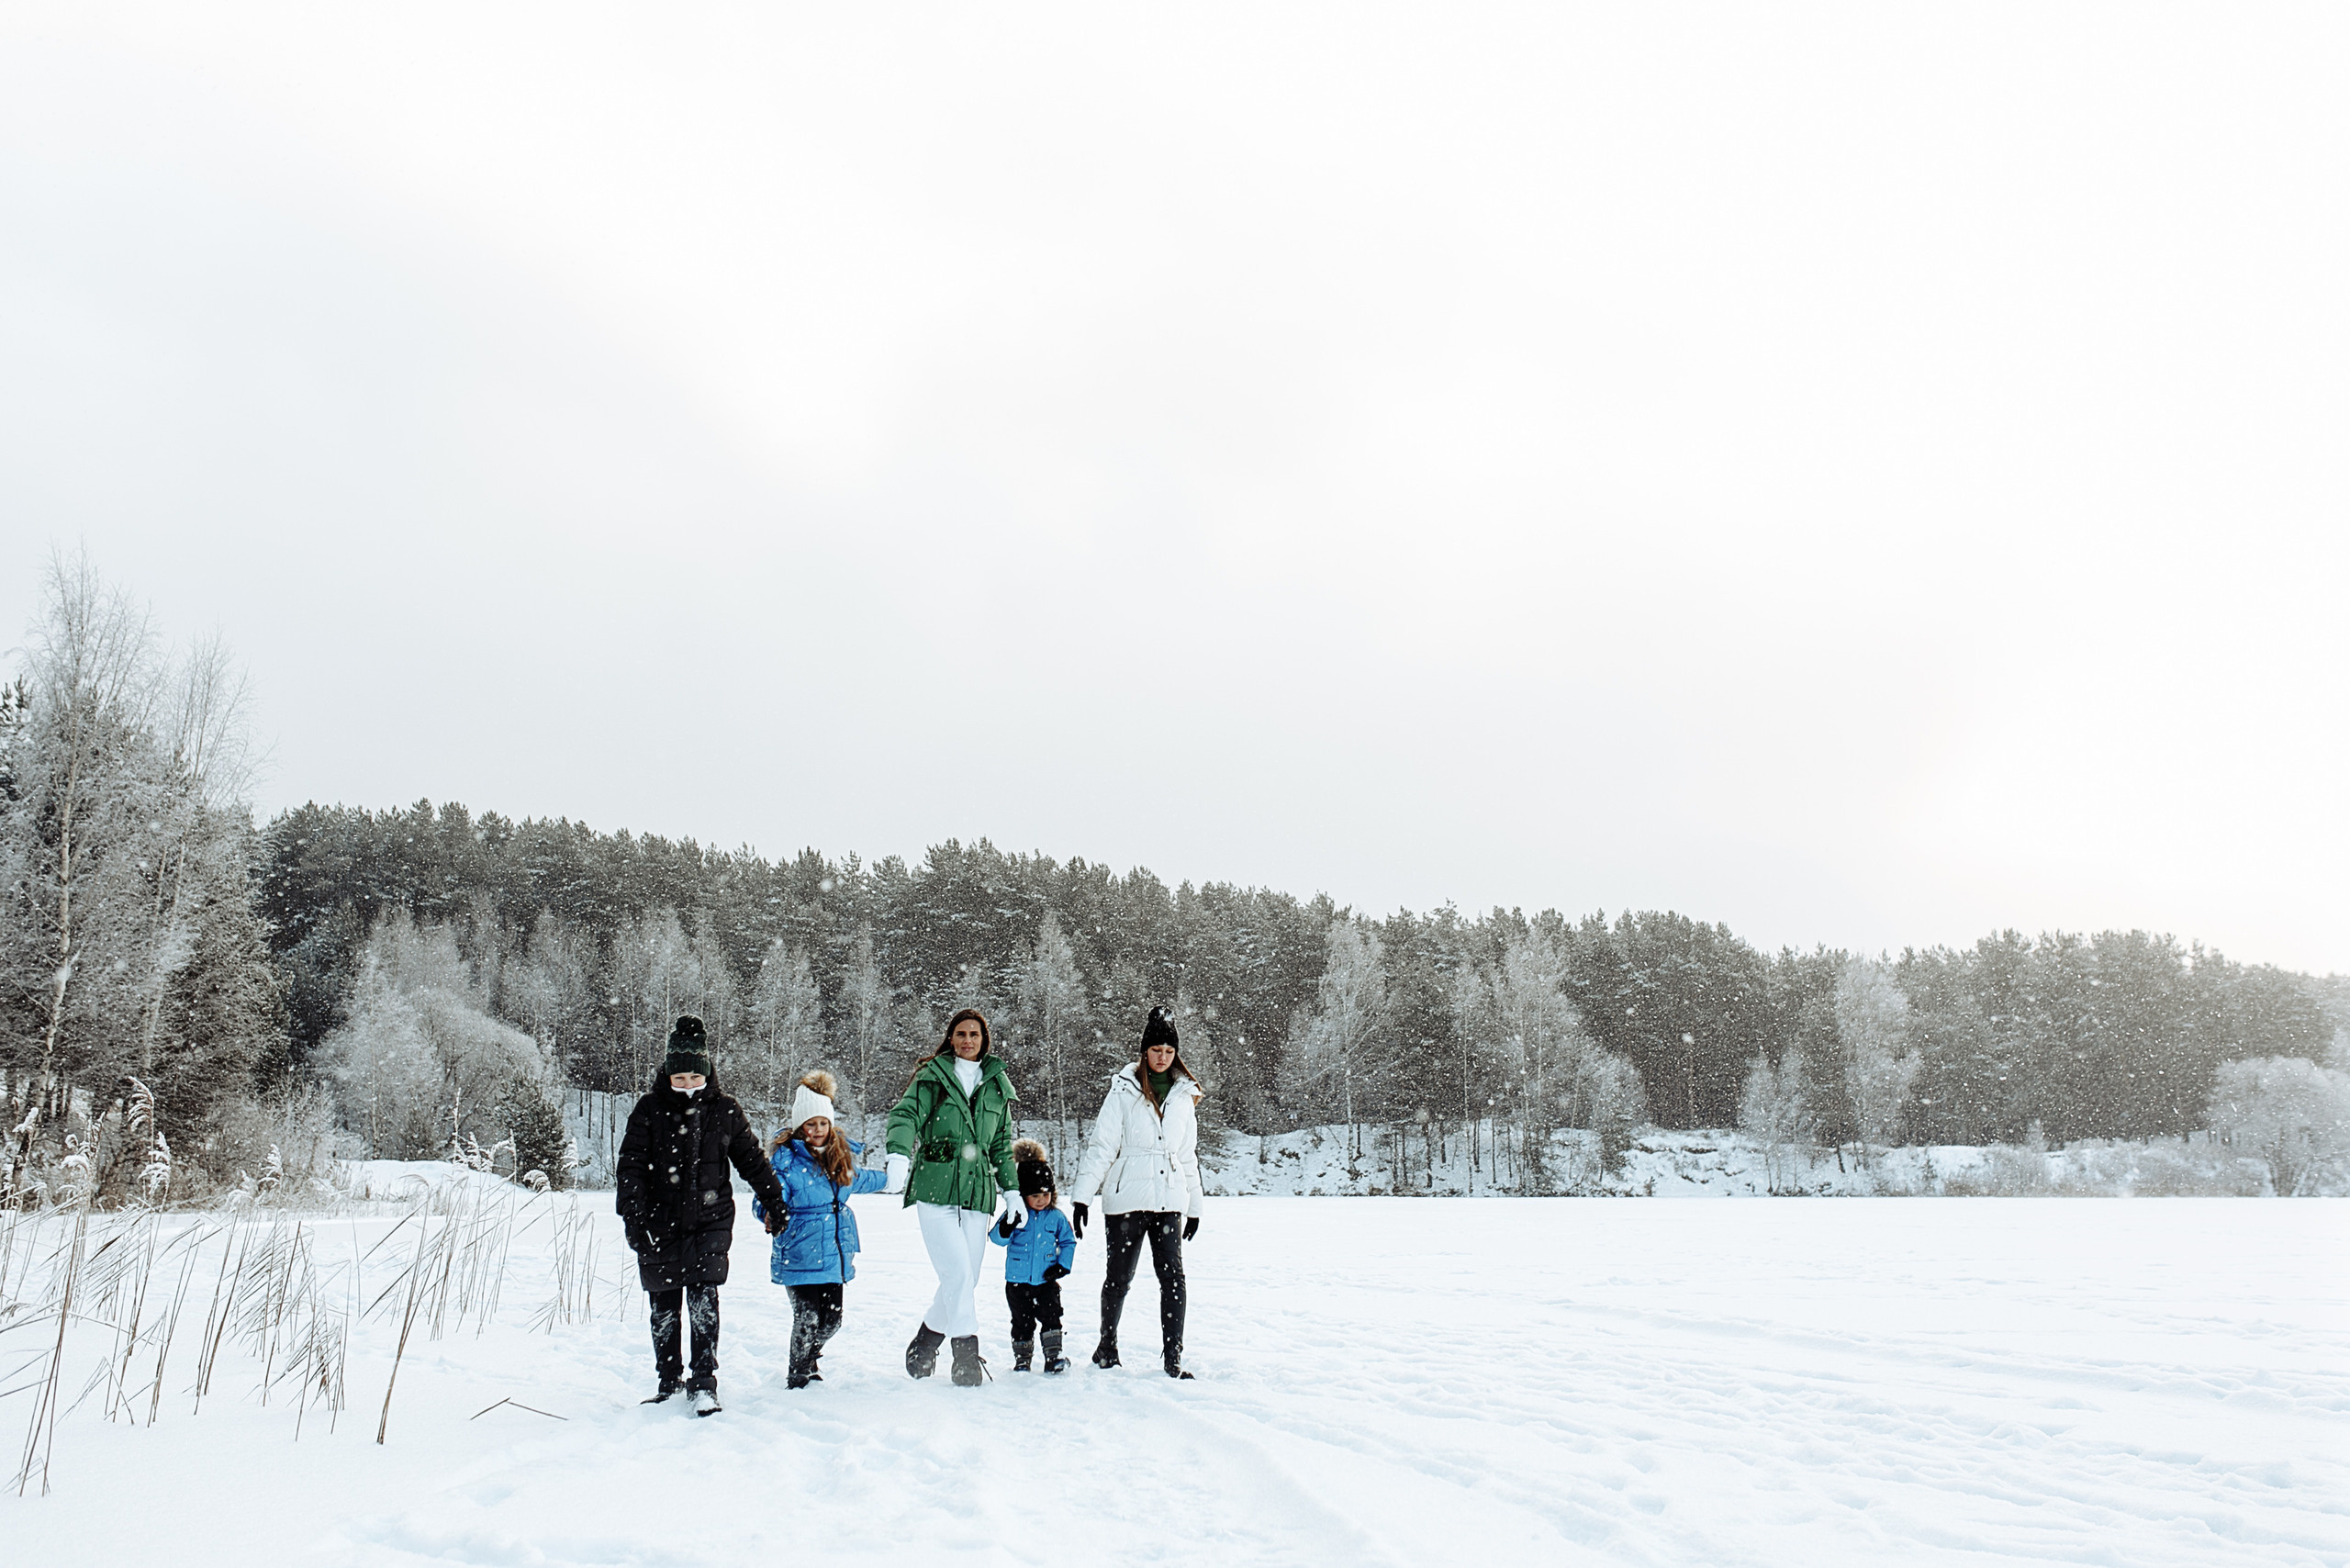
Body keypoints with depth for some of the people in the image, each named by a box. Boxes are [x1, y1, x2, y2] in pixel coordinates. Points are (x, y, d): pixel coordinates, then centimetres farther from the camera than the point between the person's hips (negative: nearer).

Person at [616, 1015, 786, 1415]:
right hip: (660, 1222, 1)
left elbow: (752, 1159, 14)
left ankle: (704, 1383, -8)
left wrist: (774, 1200, 15)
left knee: (703, 1296, -14)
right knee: (664, 1305, 9)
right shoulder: (649, 1111, 0)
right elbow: (631, 1167, -3)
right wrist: (633, 1216, -12)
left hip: (710, 1220, -1)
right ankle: (669, 1379, 26)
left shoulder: (724, 1111, 5)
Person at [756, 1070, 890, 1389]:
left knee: (831, 1320, 10)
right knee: (808, 1320, -8)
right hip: (800, 1254, -6)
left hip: (834, 1252, 6)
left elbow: (856, 1180, 32)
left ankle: (808, 1359, 40)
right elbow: (768, 1203, -15)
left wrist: (888, 1179, 49)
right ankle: (798, 1378, 16)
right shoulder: (785, 1159, -11)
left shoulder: (840, 1154, 9)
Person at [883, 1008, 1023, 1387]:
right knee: (958, 1274, -15)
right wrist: (899, 1156, -28)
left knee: (964, 1281, 2)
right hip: (935, 1189, -4)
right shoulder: (932, 1076, 4)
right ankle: (967, 1357, -5)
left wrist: (1011, 1190, 19)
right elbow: (906, 1115, -10)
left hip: (978, 1193, 4)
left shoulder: (997, 1085, 16)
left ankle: (923, 1346, 21)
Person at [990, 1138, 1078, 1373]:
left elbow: (1068, 1241, 10)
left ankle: (1053, 1356, -1)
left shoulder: (1056, 1217, 1)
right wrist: (1005, 1228, -31)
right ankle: (1021, 1360, 21)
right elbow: (997, 1238, -9)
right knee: (1022, 1322, 8)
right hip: (1018, 1281, 0)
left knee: (1051, 1316, -8)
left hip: (1046, 1281, 0)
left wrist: (1063, 1265, -3)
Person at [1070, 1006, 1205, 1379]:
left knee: (1173, 1277, -7)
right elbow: (1101, 1146, -1)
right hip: (1126, 1198, -2)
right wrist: (1083, 1196, -7)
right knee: (1119, 1276, 7)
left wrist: (1194, 1206, 19)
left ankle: (1173, 1358, -2)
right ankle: (1107, 1347, 27)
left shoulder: (1184, 1095, 12)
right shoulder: (1124, 1090, 0)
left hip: (1169, 1200, 3)